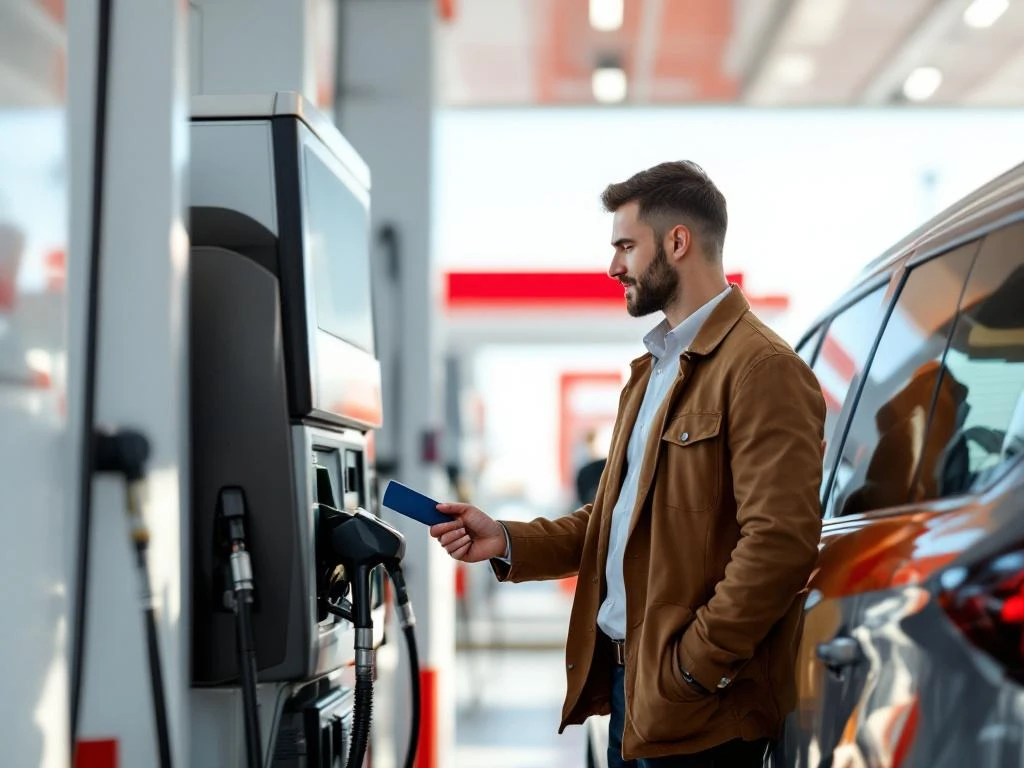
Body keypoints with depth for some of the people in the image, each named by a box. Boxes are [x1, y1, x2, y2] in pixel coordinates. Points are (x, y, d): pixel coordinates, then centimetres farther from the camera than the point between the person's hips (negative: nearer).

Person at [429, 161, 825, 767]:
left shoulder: (762, 369, -13)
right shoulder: (654, 368, 18)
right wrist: (507, 542, 5)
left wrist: (691, 667, -19)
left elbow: (780, 542, -21)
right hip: (626, 681, 8)